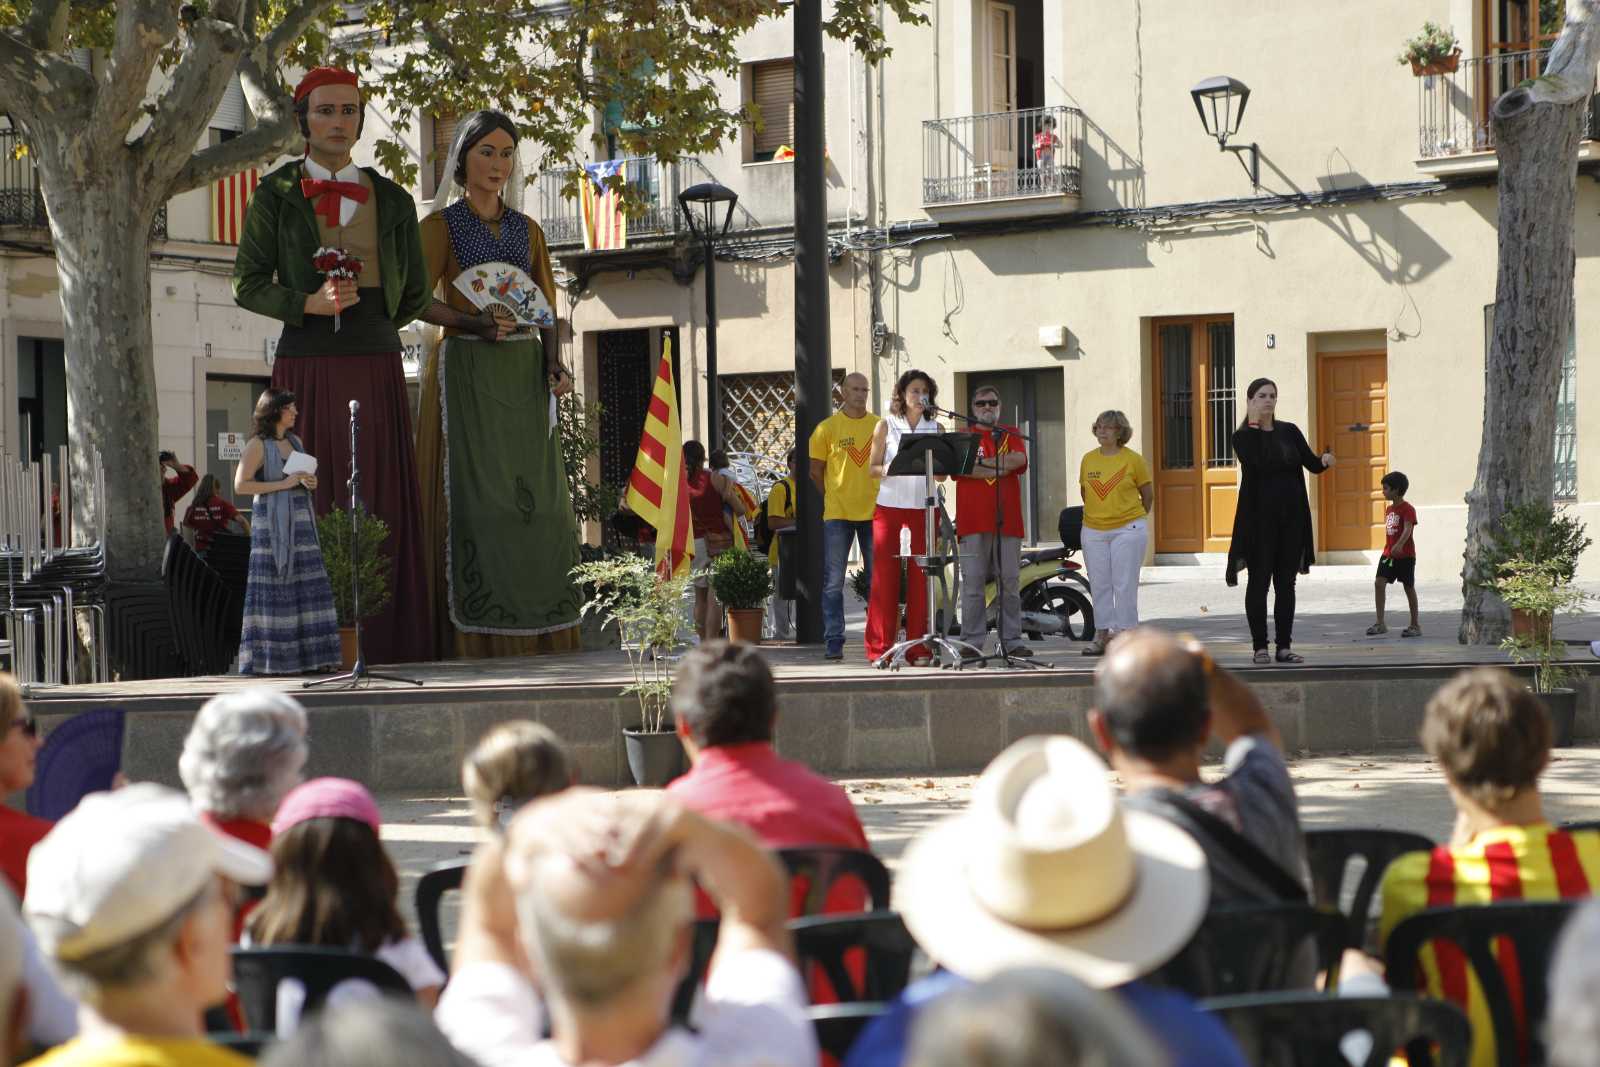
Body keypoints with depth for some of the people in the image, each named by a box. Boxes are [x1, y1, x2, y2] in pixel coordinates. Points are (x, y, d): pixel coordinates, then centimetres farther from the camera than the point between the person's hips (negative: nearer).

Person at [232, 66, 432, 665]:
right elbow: (248, 285, 1)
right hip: (306, 368, -2)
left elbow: (415, 296, 16)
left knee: (383, 505, -2)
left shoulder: (392, 201, 13)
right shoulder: (276, 196, 6)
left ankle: (387, 648, 0)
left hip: (376, 369, 2)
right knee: (311, 506, -6)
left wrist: (356, 315, 9)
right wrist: (309, 305, -13)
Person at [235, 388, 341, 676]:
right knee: (272, 588, -7)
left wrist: (309, 483, 5)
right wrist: (283, 484, -15)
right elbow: (240, 485, -10)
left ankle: (308, 655, 3)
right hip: (272, 522, -7)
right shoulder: (258, 445, -3)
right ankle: (266, 659, -5)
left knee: (307, 585, 1)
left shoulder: (296, 442, 17)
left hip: (300, 521, 7)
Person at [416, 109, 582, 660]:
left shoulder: (527, 229, 18)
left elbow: (546, 306, 15)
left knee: (536, 500, 0)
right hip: (466, 373, -5)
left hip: (524, 376, 5)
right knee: (475, 497, -10)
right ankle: (475, 641, -10)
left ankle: (538, 640, 2)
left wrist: (554, 365, -2)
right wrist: (476, 324, -22)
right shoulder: (441, 225, 3)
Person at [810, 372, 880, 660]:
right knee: (833, 581, -2)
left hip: (874, 512, 2)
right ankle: (833, 641, 1)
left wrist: (883, 498, 8)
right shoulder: (827, 428, 0)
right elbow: (816, 471, 6)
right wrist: (836, 497, 8)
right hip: (837, 515, -2)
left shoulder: (880, 426, 6)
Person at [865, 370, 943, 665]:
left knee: (920, 577, 0)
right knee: (885, 575, -4)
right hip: (890, 506, -2)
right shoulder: (885, 425, 6)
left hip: (923, 507, 2)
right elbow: (872, 468, 3)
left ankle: (919, 648, 5)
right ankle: (880, 647, 1)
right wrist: (889, 470, -17)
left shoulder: (935, 429, 10)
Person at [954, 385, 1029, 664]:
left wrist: (981, 463, -6)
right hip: (973, 521, -2)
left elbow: (1019, 458, -6)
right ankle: (972, 641, -3)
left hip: (1008, 521, 2)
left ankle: (1011, 641, 7)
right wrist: (998, 468, -8)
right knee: (973, 584, -5)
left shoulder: (1010, 435, 16)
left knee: (1009, 583, 3)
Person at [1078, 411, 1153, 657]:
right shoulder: (1088, 459, 6)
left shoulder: (1133, 459, -4)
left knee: (1124, 585, -4)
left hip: (1127, 531, -4)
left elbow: (1148, 495, 7)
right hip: (1093, 532, 4)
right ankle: (1102, 635, 11)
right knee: (1099, 585, 5)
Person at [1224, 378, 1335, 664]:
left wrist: (1324, 460, -18)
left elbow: (1312, 465, 4)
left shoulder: (1290, 431, 10)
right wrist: (1254, 425, -17)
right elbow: (1253, 463, -20)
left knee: (1286, 583, 5)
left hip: (1291, 517, 4)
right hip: (1259, 517, -4)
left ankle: (1284, 646, 7)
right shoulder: (1243, 436, -2)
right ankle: (1260, 646, 3)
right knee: (1259, 581, -2)